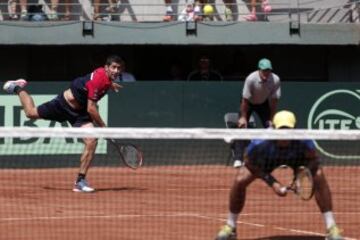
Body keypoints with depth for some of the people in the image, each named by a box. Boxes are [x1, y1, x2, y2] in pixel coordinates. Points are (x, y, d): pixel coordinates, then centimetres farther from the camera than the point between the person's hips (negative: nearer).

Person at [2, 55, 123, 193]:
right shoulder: (98, 79, -34)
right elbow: (91, 109, -31)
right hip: (65, 103, -6)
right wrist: (103, 127, -22)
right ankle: (19, 89, 46)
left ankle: (80, 181, -6)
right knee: (31, 113, 15)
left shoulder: (108, 78, -8)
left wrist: (110, 85, 29)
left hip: (79, 112, 6)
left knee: (91, 141, -13)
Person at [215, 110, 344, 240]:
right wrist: (272, 183, -29)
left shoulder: (303, 141, -40)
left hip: (296, 156, 0)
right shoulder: (259, 144, -39)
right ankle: (230, 228, 6)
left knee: (319, 176, -23)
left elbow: (313, 160, -20)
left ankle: (331, 228, -13)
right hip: (268, 159, 0)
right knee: (240, 181, -16)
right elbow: (252, 166, -20)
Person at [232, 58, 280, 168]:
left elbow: (274, 101, -18)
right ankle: (238, 159, -13)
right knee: (242, 127, -14)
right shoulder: (251, 79, -34)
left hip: (264, 103, 2)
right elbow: (245, 100, -25)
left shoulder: (275, 80, -27)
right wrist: (243, 117, -22)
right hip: (249, 103, -2)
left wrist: (271, 119, -17)